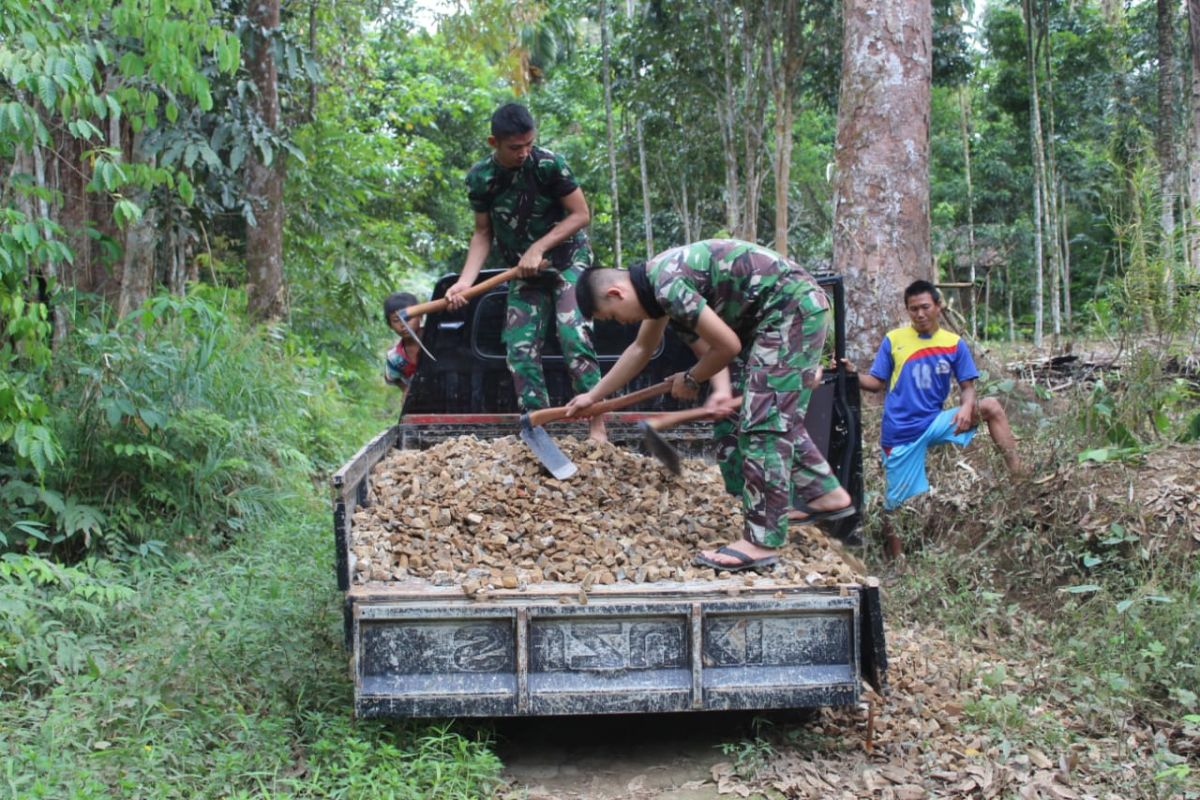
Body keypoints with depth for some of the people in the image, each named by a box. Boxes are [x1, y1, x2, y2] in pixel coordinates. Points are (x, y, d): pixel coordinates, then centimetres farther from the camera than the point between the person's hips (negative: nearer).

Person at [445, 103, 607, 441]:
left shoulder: (549, 164, -19)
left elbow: (581, 215, -14)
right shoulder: (480, 178, -8)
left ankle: (597, 427, -17)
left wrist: (538, 248, -22)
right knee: (520, 348, -3)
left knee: (574, 336, -20)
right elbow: (483, 232, 0)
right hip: (524, 273, 5)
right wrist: (465, 281, -13)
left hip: (568, 260, -4)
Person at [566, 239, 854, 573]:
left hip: (794, 307, -10)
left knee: (764, 420, -11)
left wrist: (690, 380, 1)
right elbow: (641, 349, 22)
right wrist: (593, 396, 18)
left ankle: (762, 542, -10)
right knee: (777, 416, 19)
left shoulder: (667, 285, -23)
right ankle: (826, 494, 31)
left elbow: (727, 346, -17)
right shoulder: (656, 281, 8)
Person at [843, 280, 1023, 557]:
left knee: (991, 406, -18)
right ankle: (895, 559, 21)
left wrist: (967, 406, -19)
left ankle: (1019, 479, -19)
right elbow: (877, 383, 2)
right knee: (896, 501, 0)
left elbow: (967, 386, 3)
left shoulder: (954, 344, 3)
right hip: (900, 432, -1)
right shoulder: (893, 340, 1)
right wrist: (854, 374, -17)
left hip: (934, 422, 1)